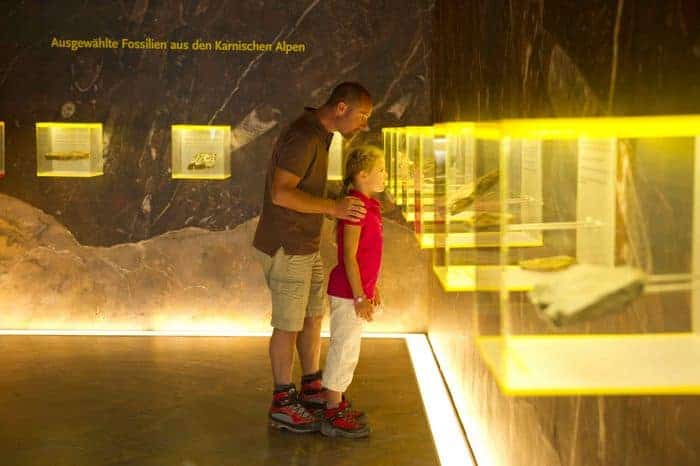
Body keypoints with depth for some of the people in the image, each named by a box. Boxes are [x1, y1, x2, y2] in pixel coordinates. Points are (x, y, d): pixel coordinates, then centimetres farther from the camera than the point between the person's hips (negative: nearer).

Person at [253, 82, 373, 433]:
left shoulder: (317, 134, 10)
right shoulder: (302, 137, -22)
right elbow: (281, 193, -30)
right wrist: (333, 207, -34)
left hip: (305, 246, 10)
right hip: (286, 247, -10)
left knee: (314, 315, 17)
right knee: (289, 324, 0)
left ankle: (312, 388, 31)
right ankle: (282, 404, 13)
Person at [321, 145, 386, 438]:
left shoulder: (368, 206, 11)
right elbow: (348, 256, -20)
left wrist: (372, 287, 22)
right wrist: (359, 296, -20)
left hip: (359, 288, 10)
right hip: (347, 292, -10)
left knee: (348, 350, 17)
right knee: (344, 350, -2)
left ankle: (336, 403, 30)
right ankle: (333, 415, 7)